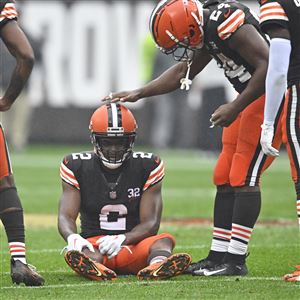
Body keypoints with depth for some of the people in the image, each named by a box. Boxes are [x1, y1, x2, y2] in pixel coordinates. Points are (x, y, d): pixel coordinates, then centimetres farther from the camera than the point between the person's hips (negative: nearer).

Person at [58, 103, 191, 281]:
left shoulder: (147, 167, 1)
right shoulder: (78, 167, 3)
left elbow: (150, 223, -5)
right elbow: (66, 216, -3)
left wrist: (122, 239, -28)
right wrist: (73, 238, -30)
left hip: (134, 245, 1)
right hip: (95, 243, -1)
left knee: (164, 241, -33)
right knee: (81, 253, -37)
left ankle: (157, 267, -69)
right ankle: (93, 269, -75)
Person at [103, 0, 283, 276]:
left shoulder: (228, 22, -24)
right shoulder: (207, 28, 6)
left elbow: (267, 65, -26)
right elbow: (183, 72, 22)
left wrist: (235, 108, -21)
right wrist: (137, 94, 20)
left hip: (272, 96, -10)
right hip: (252, 99, 10)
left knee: (244, 176, -9)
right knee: (225, 177, 9)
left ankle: (235, 260, -6)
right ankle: (218, 256, 14)